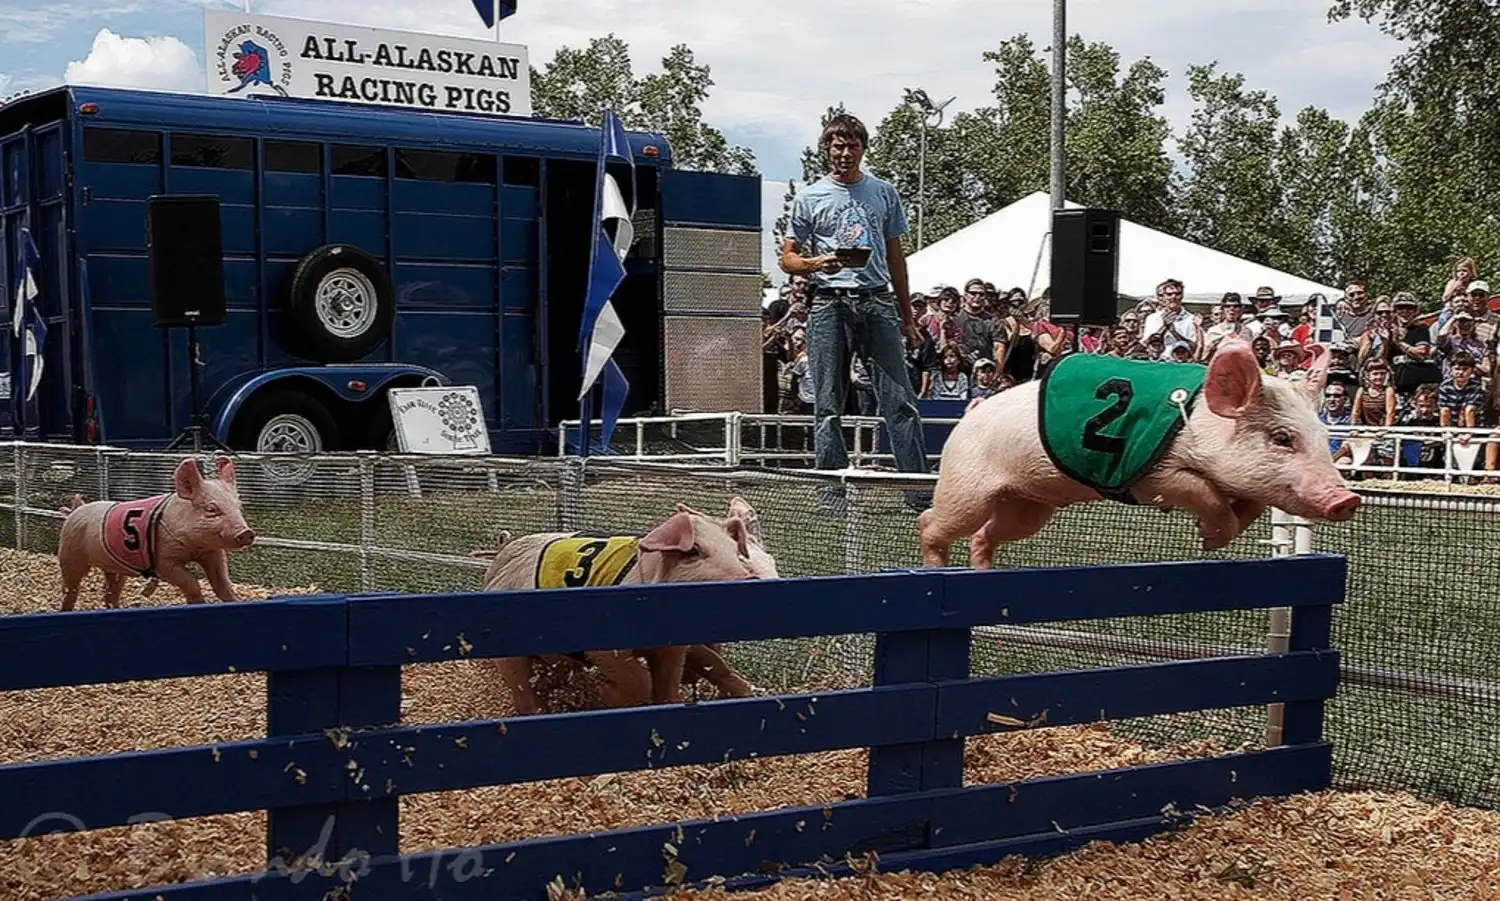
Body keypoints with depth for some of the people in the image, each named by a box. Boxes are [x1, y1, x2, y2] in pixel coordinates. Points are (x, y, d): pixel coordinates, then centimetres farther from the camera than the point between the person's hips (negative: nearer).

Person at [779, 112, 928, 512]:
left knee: (900, 399, -4)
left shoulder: (883, 192, 15)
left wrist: (907, 315, 17)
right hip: (828, 303, -1)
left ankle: (919, 489, -3)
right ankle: (833, 490, 6)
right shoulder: (809, 197, 8)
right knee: (828, 405, -1)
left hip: (877, 301, 1)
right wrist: (815, 263, -13)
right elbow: (787, 258, 10)